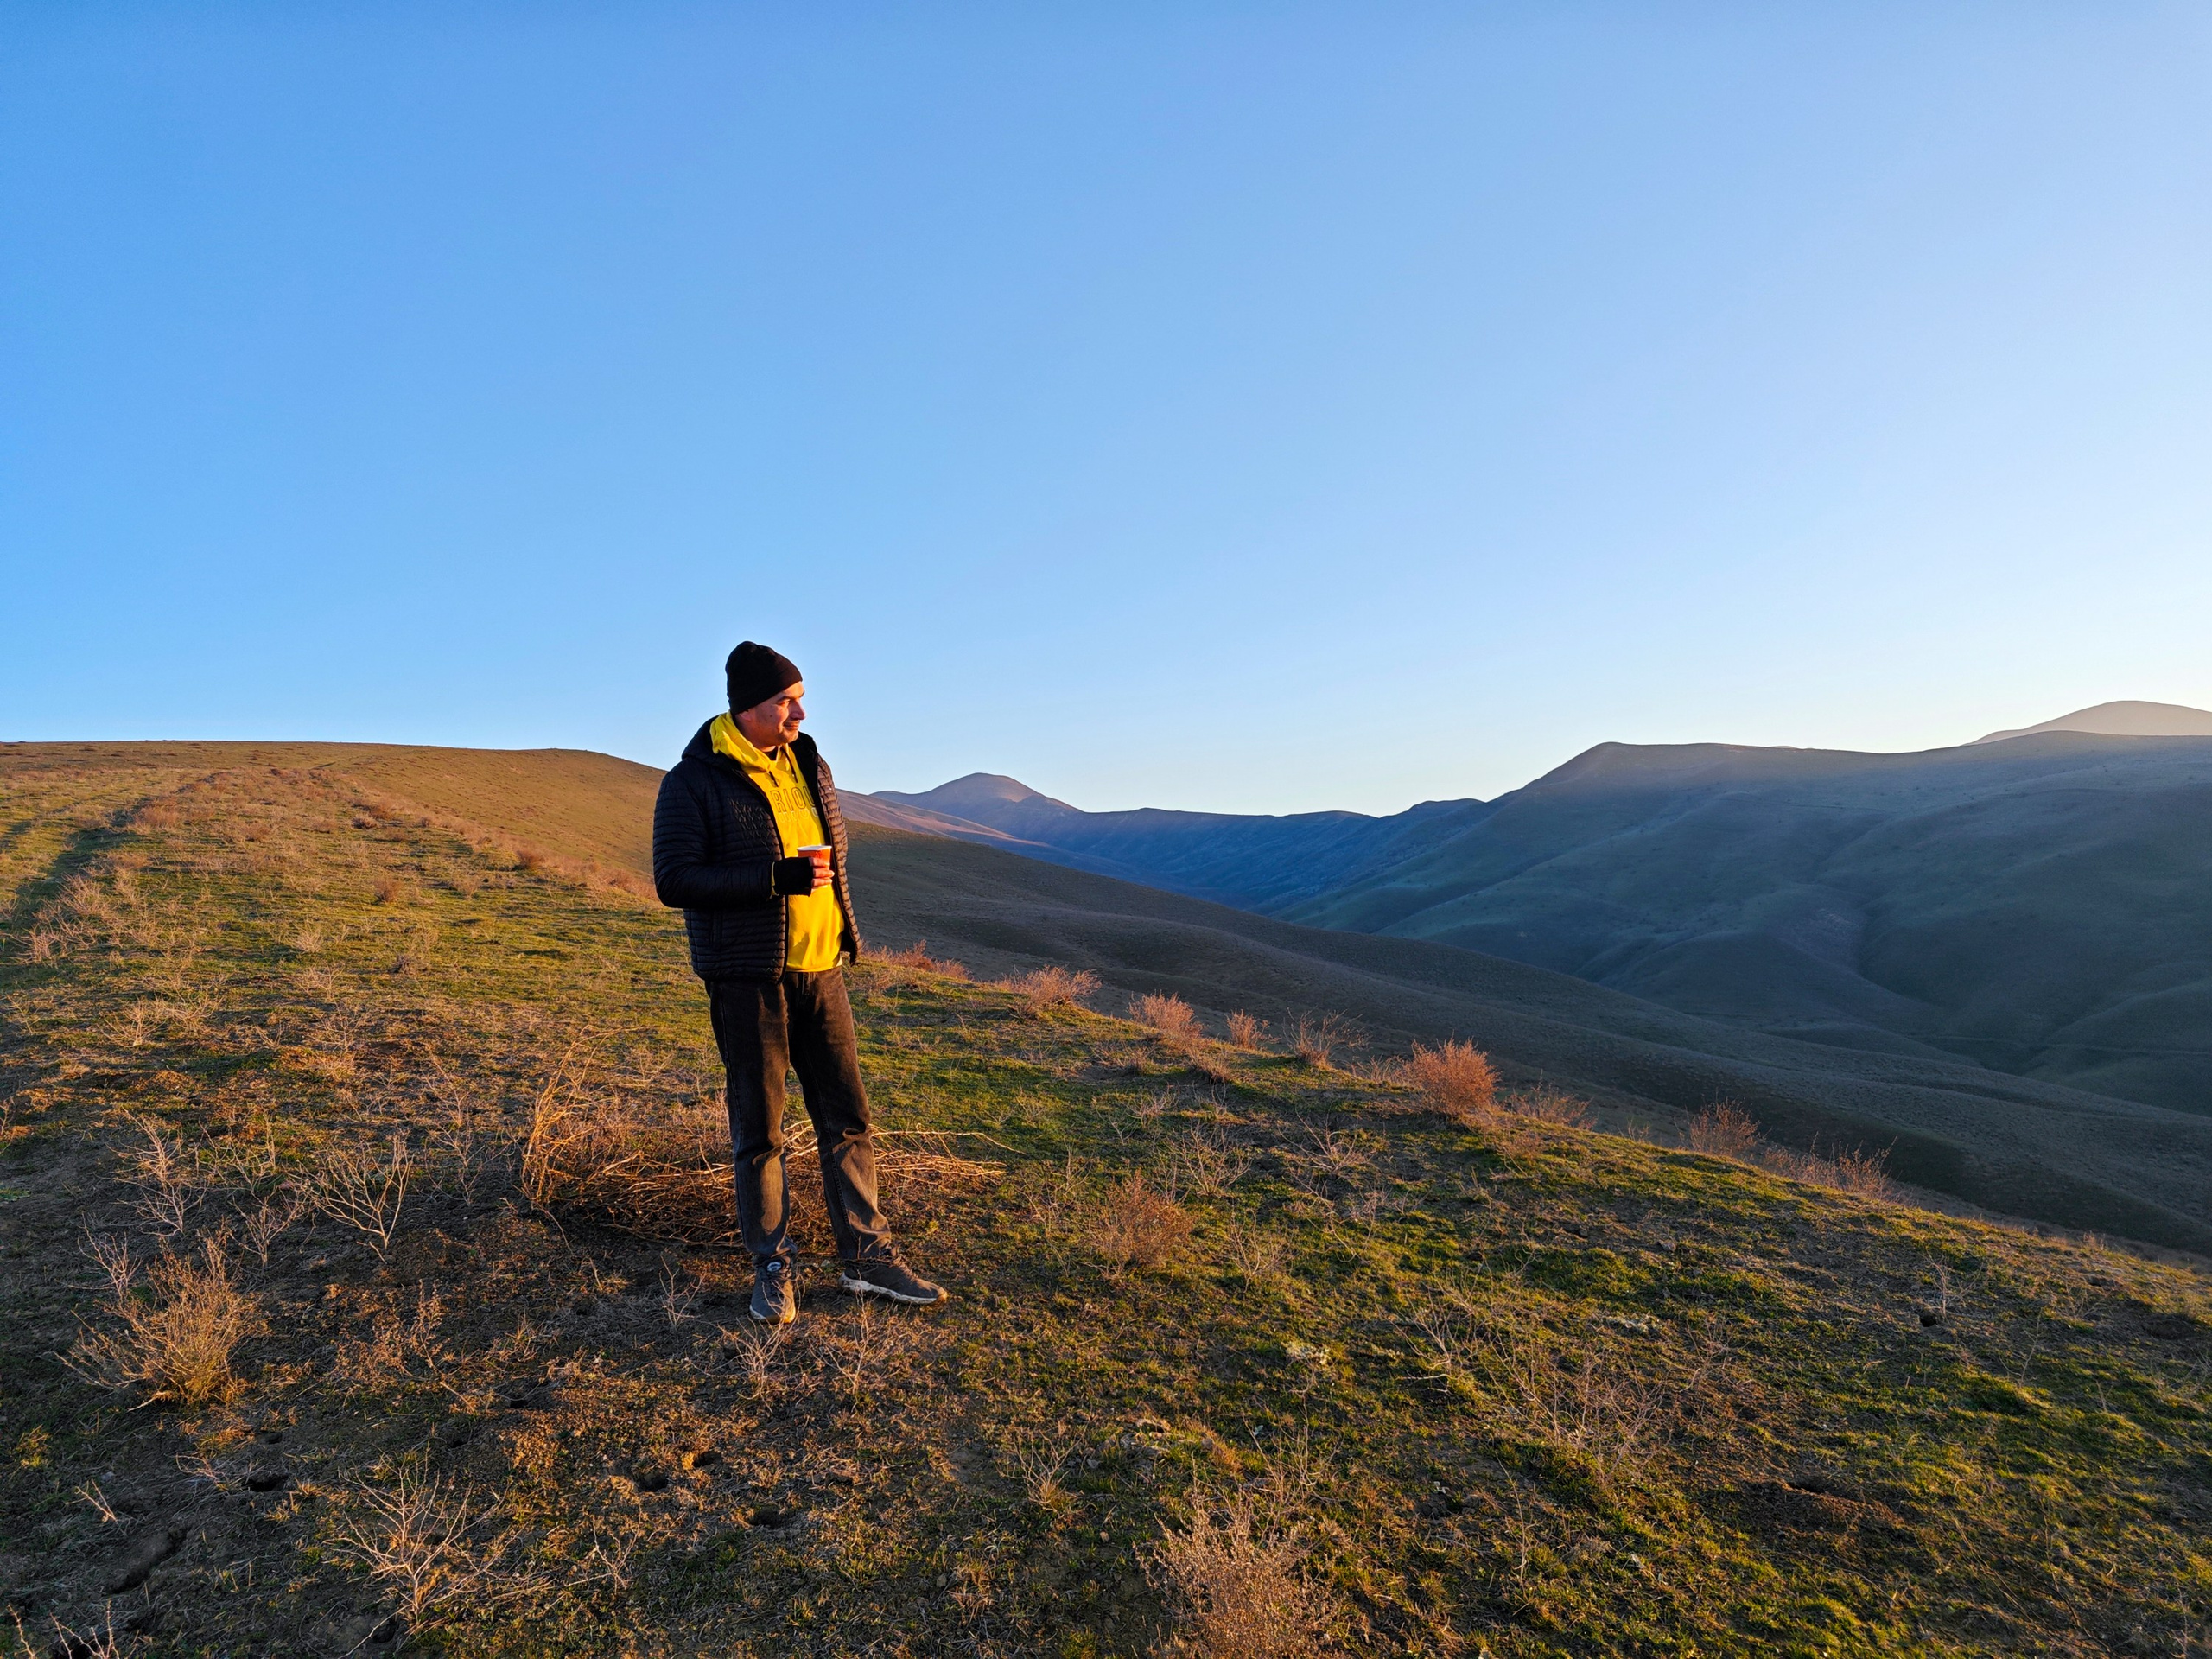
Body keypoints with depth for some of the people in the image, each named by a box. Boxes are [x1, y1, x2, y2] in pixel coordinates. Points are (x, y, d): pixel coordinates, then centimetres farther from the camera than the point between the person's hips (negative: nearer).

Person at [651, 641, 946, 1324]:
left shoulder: (809, 766, 11)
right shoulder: (694, 781, -9)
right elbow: (674, 880, -17)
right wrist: (778, 877, -24)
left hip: (820, 970, 6)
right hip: (748, 979, -5)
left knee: (847, 1116, 8)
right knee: (759, 1132, 5)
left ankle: (865, 1256, 20)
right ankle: (771, 1269, 20)